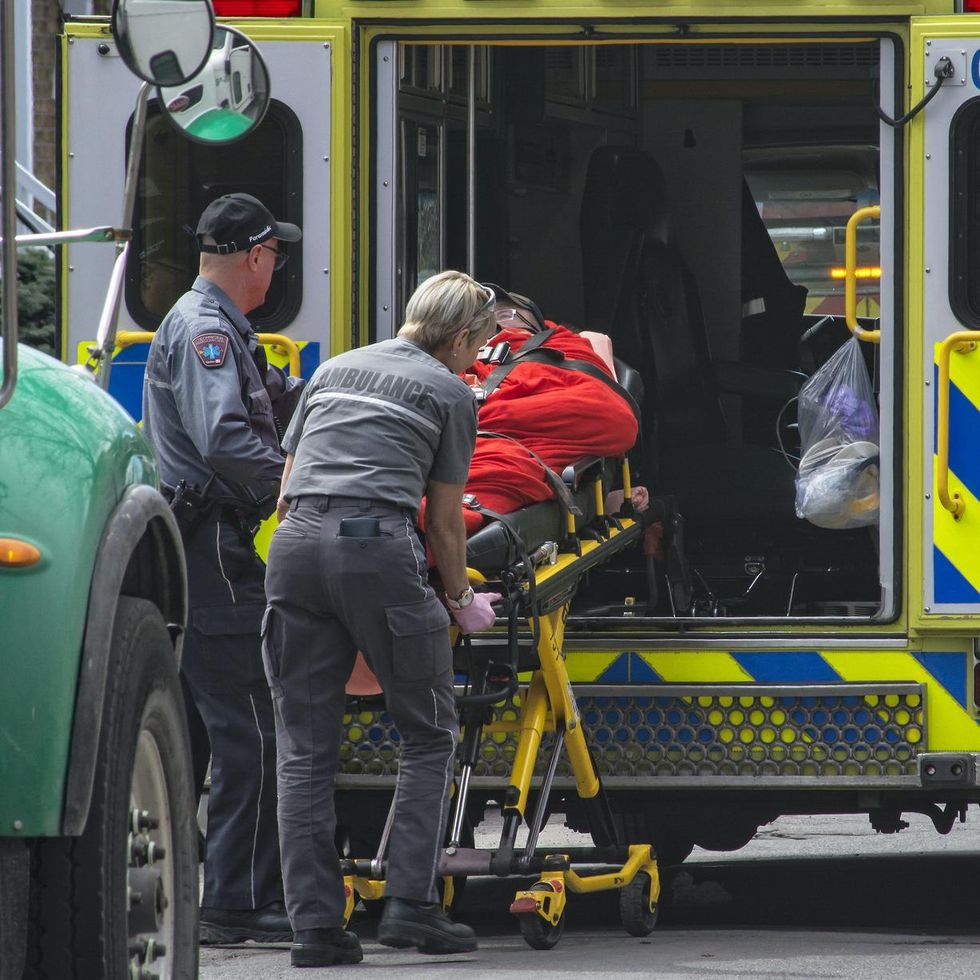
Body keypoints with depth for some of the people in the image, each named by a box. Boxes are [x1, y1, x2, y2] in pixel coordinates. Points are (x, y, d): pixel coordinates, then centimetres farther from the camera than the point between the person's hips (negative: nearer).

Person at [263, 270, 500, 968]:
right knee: (430, 735, 9)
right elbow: (445, 522, 12)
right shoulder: (449, 391, 11)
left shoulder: (336, 370, 25)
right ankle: (411, 905, 0)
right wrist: (462, 602, 27)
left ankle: (315, 923, 1)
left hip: (296, 545, 4)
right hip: (379, 547, -4)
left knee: (305, 750, 7)